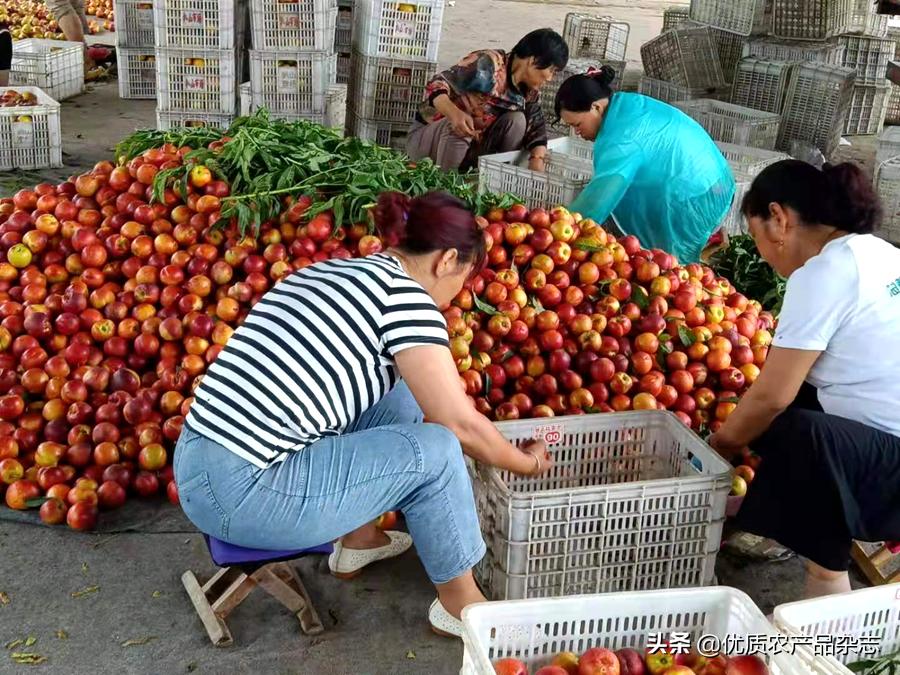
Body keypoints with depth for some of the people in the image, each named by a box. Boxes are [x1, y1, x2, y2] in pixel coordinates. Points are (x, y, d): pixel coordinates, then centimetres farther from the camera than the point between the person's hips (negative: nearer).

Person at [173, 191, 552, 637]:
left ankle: (358, 539, 30)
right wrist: (526, 462, 12)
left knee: (400, 396, 17)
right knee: (434, 450, -4)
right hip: (244, 496, -9)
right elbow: (460, 424, -8)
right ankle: (460, 604, 13)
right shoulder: (404, 294, -10)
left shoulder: (332, 273, 16)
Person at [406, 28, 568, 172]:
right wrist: (455, 113, -50)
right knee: (459, 125, -36)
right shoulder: (490, 63, -25)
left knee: (517, 120, -13)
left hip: (472, 147, 6)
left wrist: (537, 160, -24)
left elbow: (537, 129, -2)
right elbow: (437, 85, -29)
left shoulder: (530, 91, -2)